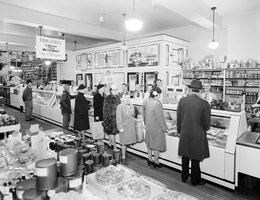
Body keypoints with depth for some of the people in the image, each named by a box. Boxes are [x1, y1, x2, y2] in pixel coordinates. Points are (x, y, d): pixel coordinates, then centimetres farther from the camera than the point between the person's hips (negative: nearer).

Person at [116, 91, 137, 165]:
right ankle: (123, 157, 17)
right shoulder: (120, 107, -14)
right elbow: (119, 118, -14)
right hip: (124, 126, -5)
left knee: (127, 142, 13)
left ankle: (124, 153, 34)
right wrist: (120, 128, -15)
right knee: (124, 143, 3)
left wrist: (134, 122, 12)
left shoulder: (131, 106, 5)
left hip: (131, 126, 6)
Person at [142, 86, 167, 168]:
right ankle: (156, 162, 30)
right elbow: (161, 117, -22)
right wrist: (164, 128, -8)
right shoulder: (157, 104, -29)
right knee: (157, 144, 13)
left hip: (148, 127, 6)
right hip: (157, 128, -6)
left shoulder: (145, 102, -7)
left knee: (149, 142, 24)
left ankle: (149, 159, 38)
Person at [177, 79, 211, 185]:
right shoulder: (204, 104, -16)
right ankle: (195, 180, 32)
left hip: (184, 134, 3)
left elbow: (178, 118, 0)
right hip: (198, 135, -2)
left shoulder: (182, 101, -8)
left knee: (185, 157, 19)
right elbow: (206, 123, -10)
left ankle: (184, 177, 36)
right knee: (195, 159, 14)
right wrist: (204, 129, 12)